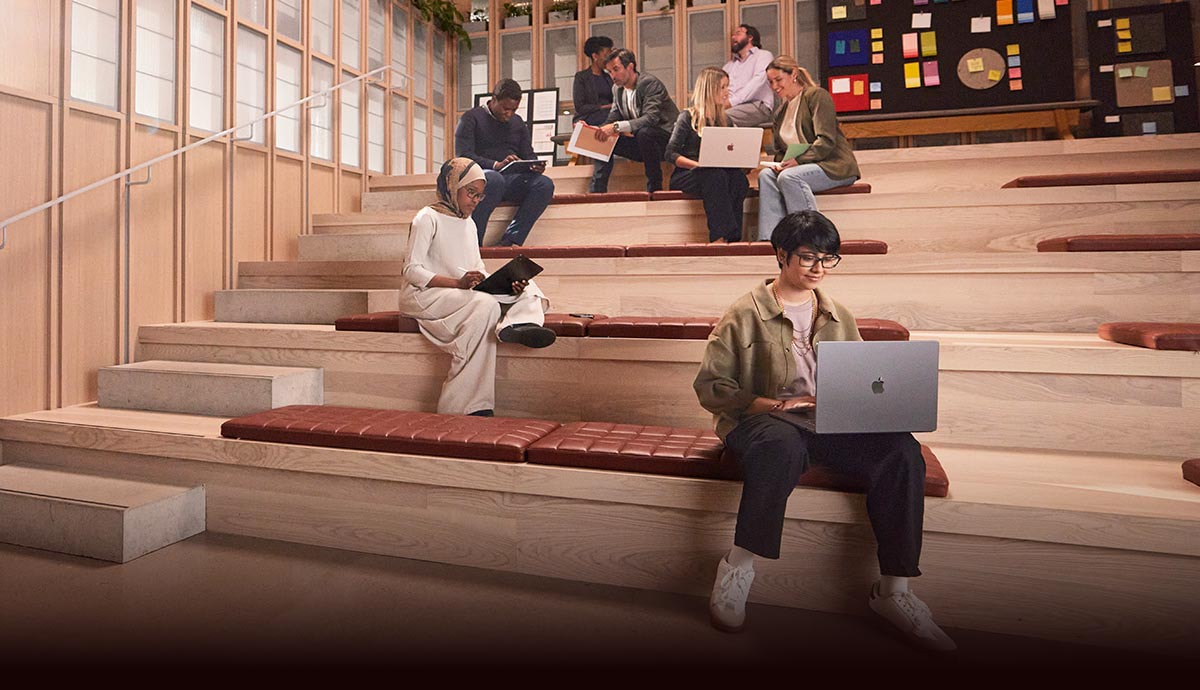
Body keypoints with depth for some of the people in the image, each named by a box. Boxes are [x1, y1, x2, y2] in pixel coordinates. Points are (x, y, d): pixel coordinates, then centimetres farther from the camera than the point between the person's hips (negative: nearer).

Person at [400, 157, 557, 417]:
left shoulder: (469, 223, 19)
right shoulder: (428, 218, -4)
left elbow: (479, 271, 16)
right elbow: (412, 270, -12)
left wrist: (508, 286, -6)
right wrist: (458, 283, -26)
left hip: (461, 295, 8)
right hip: (424, 294, -7)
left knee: (529, 288, -6)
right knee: (485, 306, -35)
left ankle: (514, 326, -44)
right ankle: (472, 406, -38)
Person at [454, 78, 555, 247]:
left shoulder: (518, 122, 23)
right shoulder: (471, 118, 6)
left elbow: (528, 156, 18)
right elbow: (463, 156, -8)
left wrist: (536, 167, -9)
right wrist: (496, 165, -25)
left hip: (512, 179, 5)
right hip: (480, 176, -4)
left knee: (545, 184, -25)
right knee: (494, 179, -41)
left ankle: (509, 241, -33)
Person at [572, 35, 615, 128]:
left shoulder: (608, 77, 20)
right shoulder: (581, 77, 5)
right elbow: (579, 107, -4)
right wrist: (605, 107, -5)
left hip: (608, 123, 5)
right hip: (588, 123, -4)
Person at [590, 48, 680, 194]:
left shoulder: (650, 83, -17)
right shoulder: (617, 89, 7)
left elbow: (650, 118, -31)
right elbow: (612, 119, 7)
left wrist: (617, 126, -40)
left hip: (667, 140, -7)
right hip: (642, 143, 7)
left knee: (643, 132, -36)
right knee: (603, 140, -5)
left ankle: (654, 186, -21)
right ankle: (596, 190, -8)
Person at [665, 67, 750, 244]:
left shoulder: (724, 120, 18)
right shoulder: (688, 117, 1)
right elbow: (670, 154, -8)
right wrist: (698, 164, -23)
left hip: (717, 173, 5)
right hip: (684, 176, -4)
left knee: (738, 176, -29)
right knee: (715, 176, -37)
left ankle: (731, 236, -36)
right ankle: (720, 236, -40)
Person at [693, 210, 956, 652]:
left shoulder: (838, 318, 19)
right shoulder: (745, 314, 2)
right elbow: (709, 386, -4)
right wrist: (770, 405, -17)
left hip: (829, 425, 5)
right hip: (760, 421, -4)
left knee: (901, 449, -22)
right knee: (784, 442, -40)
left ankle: (894, 590, -13)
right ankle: (738, 568, -25)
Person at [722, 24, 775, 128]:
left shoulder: (764, 55, 14)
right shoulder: (730, 64, 33)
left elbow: (758, 81, -6)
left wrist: (732, 101, -20)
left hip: (759, 105, -5)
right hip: (734, 106, 5)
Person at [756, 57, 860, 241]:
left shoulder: (816, 95, -3)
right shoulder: (780, 112, 21)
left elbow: (826, 140, -13)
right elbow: (779, 151, 20)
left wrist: (799, 160, -23)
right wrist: (782, 163, -4)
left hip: (834, 166, -7)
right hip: (803, 167, 7)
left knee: (788, 177, -32)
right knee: (766, 175, -19)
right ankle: (769, 238, -31)